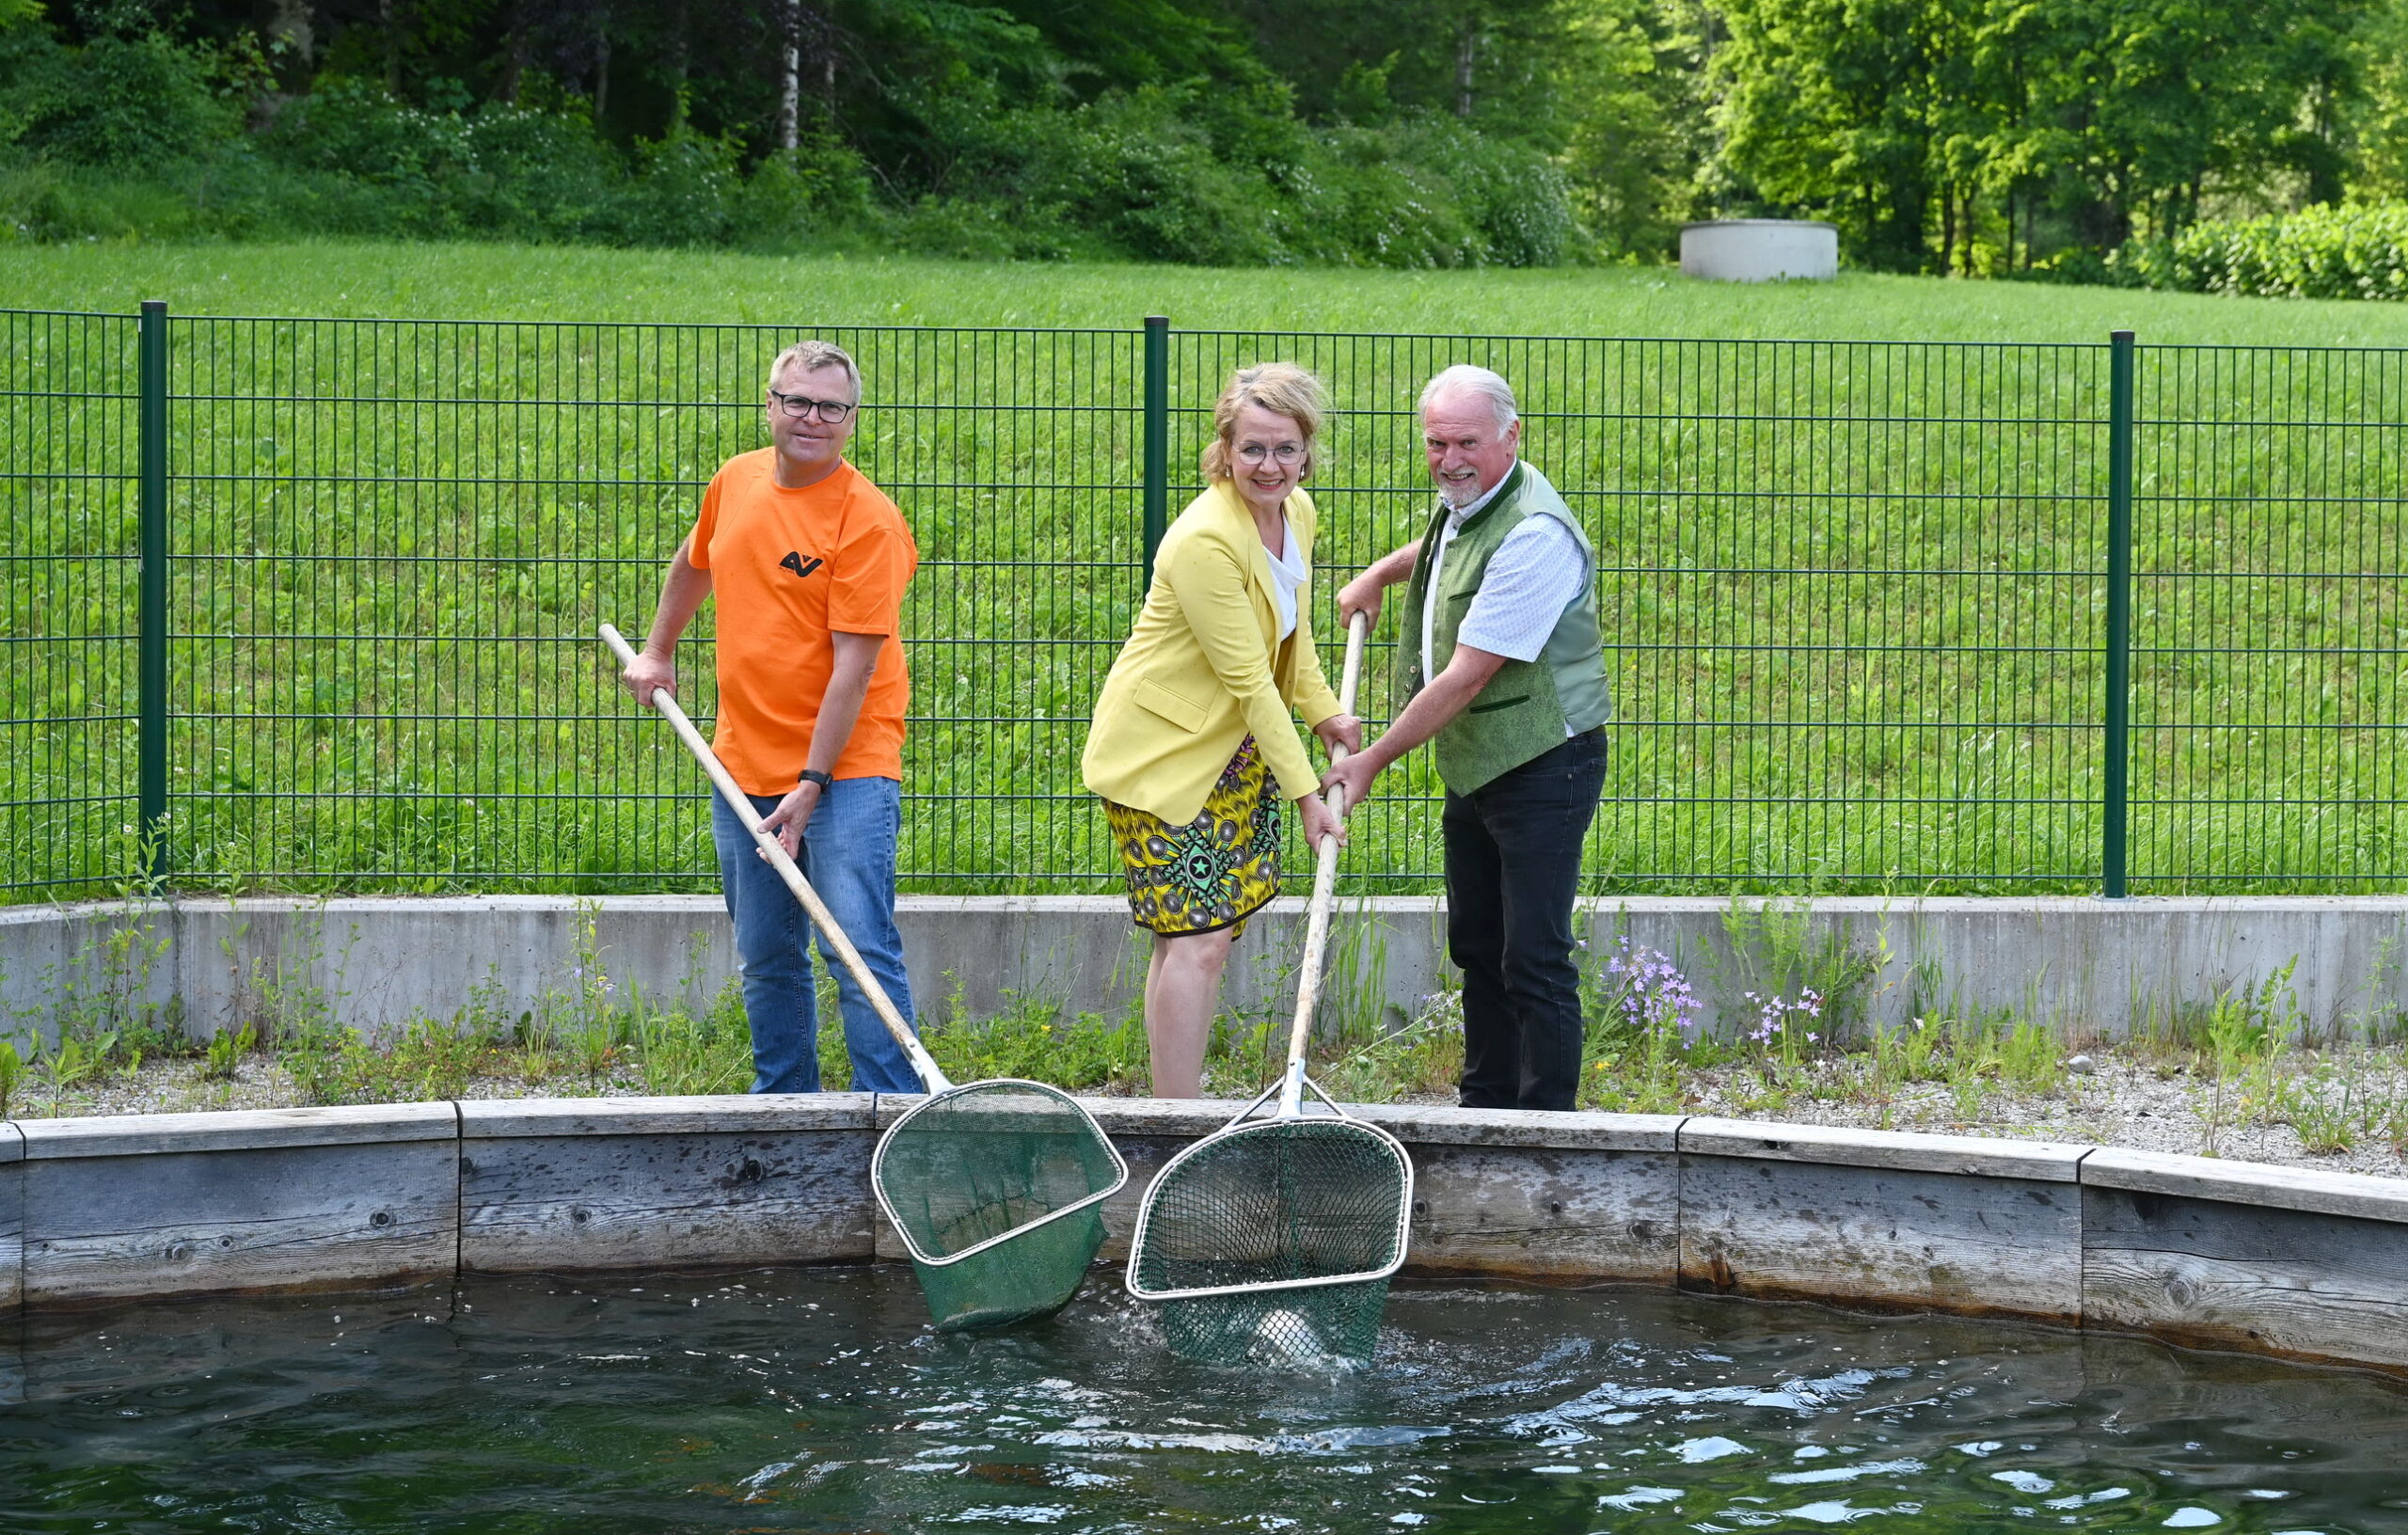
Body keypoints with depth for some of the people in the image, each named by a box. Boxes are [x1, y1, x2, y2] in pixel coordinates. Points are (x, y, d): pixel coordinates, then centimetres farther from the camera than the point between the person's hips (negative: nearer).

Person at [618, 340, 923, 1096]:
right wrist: (658, 651, 34)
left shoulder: (868, 520, -13)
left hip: (844, 770, -6)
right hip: (745, 768, 6)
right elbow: (696, 561, 30)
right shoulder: (736, 481, 7)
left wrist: (813, 784, -20)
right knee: (766, 961, 12)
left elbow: (854, 664, -17)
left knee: (861, 949, -13)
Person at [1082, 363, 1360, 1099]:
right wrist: (1306, 793, -20)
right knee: (1196, 937, -11)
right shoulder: (1205, 540, -26)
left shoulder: (1296, 512, 2)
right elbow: (1249, 681, -24)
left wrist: (1325, 713, 8)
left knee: (1209, 935, 10)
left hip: (1234, 748, 9)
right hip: (1163, 753, -9)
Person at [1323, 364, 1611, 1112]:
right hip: (1472, 765, 10)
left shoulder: (1533, 535, -25)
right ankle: (1486, 1111, 26)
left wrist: (1372, 761, -17)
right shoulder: (1464, 498, 6)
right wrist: (1381, 573, 25)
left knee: (1533, 960, -9)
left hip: (1542, 766, -10)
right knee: (1477, 946, 16)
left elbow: (1463, 680, -24)